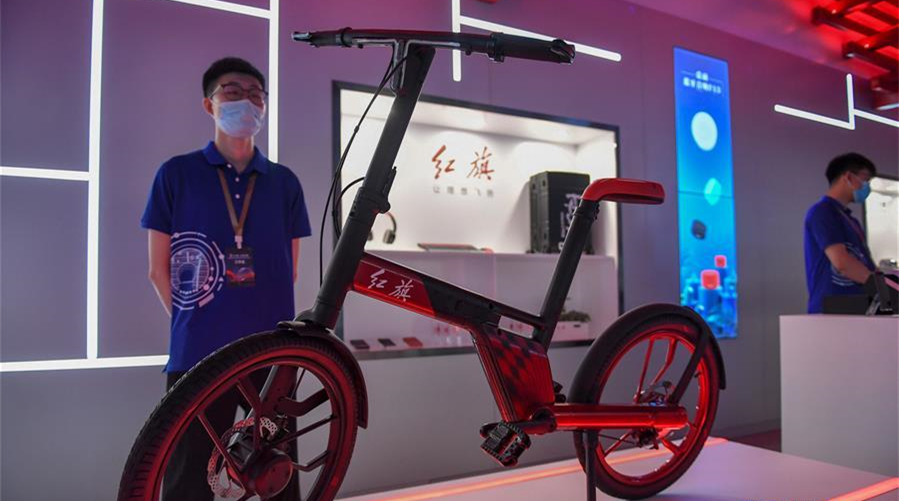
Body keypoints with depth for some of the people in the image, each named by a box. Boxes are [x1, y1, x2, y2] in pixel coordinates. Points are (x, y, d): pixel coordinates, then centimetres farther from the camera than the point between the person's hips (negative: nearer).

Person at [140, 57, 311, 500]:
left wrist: (260, 318, 8)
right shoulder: (176, 173, 2)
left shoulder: (285, 182, 8)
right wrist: (195, 326, 3)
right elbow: (159, 269, 4)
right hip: (198, 354, -2)